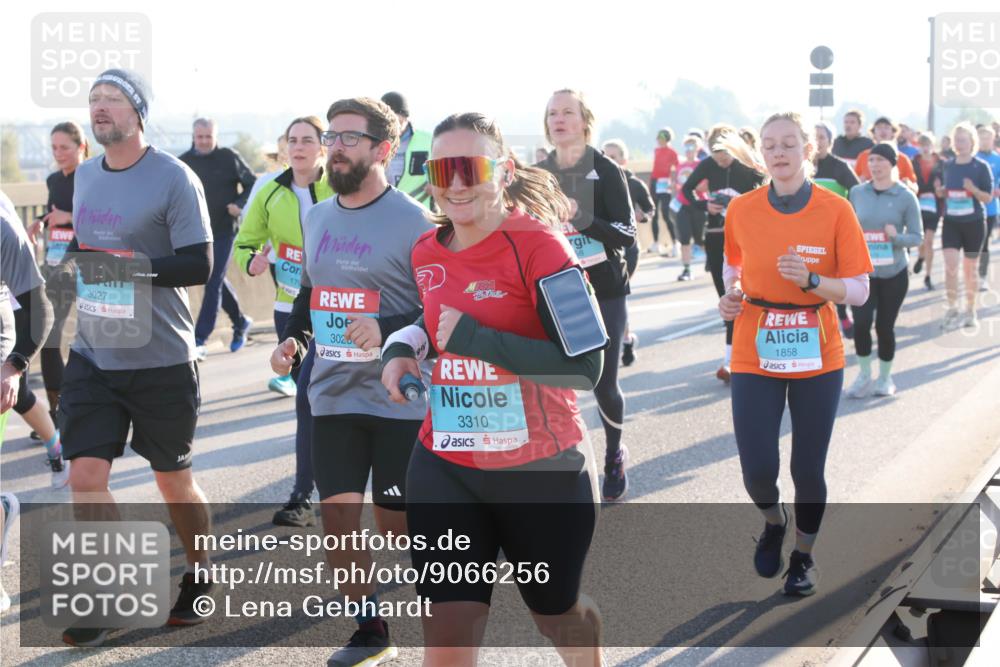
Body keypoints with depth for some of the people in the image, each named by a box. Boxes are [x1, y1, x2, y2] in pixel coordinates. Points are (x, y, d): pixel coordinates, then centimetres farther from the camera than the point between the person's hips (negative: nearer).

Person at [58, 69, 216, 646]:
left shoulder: (173, 178, -12)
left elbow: (199, 265, -17)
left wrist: (131, 266, -28)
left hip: (161, 360, -5)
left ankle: (200, 578, 34)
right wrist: (73, 258, 4)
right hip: (93, 356, 5)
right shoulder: (85, 175, 9)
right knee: (86, 477, -4)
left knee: (175, 480, 10)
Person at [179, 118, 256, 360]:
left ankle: (200, 340, -10)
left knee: (213, 283, -9)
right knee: (217, 280, 16)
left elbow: (252, 184, 1)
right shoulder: (184, 161, 3)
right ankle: (240, 322, 37)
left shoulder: (229, 158, -6)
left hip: (224, 231, -4)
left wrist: (240, 204, -16)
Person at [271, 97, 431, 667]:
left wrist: (388, 329, -27)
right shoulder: (318, 217, 10)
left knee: (398, 521, 3)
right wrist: (293, 337, 6)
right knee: (338, 511, 3)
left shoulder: (413, 221, -11)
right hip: (334, 395, 6)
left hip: (401, 399, -5)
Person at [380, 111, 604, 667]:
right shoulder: (428, 252, 3)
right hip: (446, 471, 4)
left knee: (556, 610, 20)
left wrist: (475, 339, -25)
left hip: (543, 470, -4)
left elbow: (585, 367, -23)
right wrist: (404, 349, 2)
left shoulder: (537, 245, -16)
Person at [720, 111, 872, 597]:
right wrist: (731, 296, -4)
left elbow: (858, 291, -6)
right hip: (755, 356, 1)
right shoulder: (741, 210, -1)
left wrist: (811, 280, -22)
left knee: (808, 470, 4)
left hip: (817, 357, -1)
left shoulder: (835, 210, -7)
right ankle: (774, 521, 29)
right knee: (758, 471, -7)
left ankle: (803, 555, 31)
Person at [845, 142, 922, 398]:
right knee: (861, 323, -12)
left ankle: (885, 377, 27)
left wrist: (897, 237, -24)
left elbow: (917, 237, -6)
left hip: (894, 273, -1)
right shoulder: (857, 193, 0)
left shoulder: (906, 197, -8)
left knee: (885, 326, 6)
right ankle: (864, 376, 8)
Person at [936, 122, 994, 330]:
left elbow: (988, 197, -7)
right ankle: (952, 310, -2)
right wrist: (940, 191, -7)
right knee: (950, 265, -11)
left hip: (974, 223, -2)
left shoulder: (981, 167, -7)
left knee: (971, 268, 9)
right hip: (951, 222, 2)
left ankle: (970, 311, 21)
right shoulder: (947, 166, 4)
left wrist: (973, 189, -25)